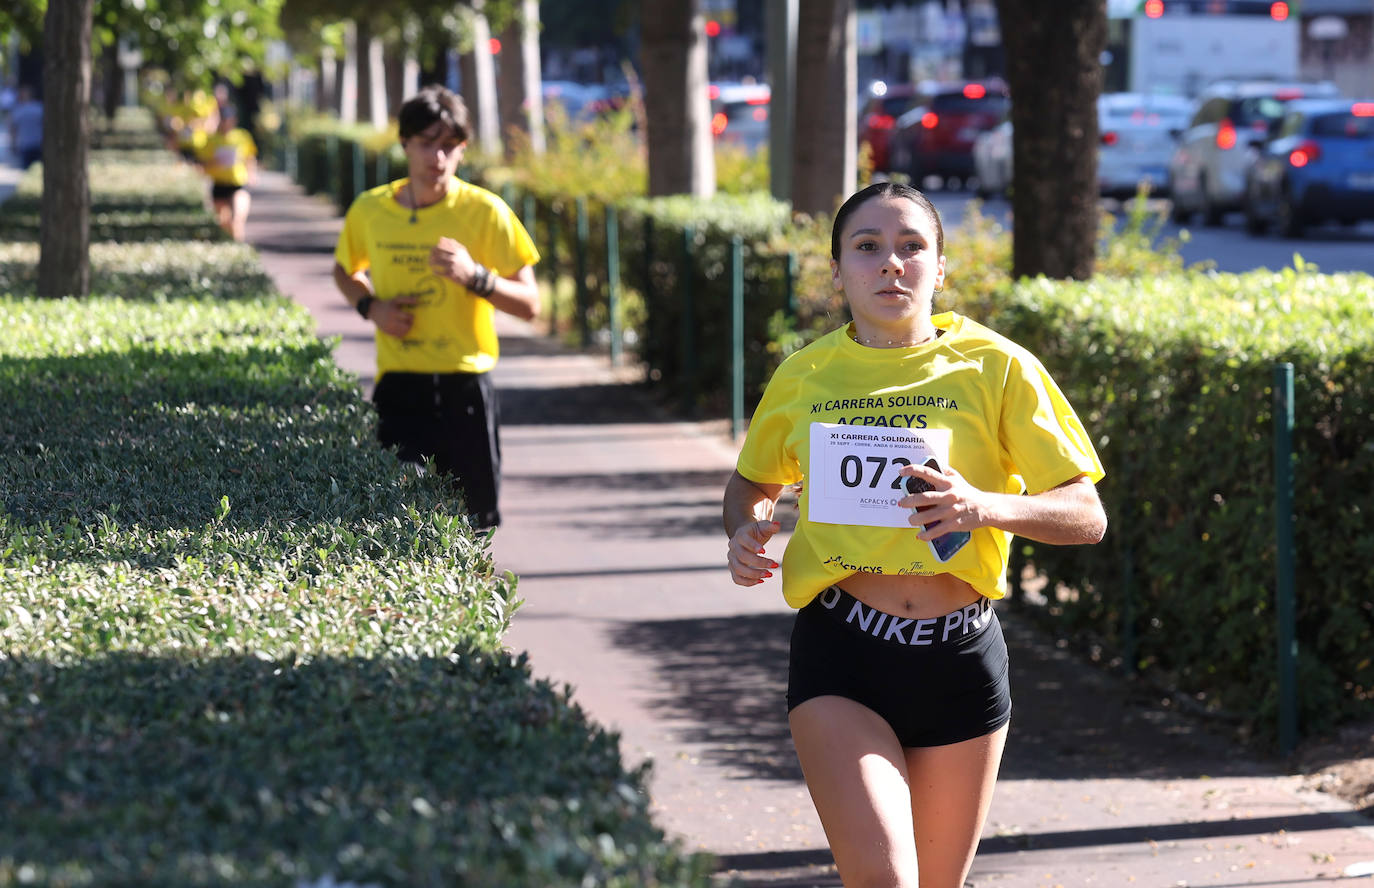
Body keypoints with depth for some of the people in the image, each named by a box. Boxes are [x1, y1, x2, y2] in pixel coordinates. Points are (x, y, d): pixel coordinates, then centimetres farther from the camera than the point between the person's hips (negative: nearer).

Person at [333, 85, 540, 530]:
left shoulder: (484, 211, -4)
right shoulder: (369, 210, 3)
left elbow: (529, 304, -3)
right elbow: (345, 270, 24)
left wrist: (475, 276, -20)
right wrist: (371, 306, 2)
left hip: (465, 386, -1)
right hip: (399, 387, 1)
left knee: (473, 523, 5)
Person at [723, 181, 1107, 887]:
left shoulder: (996, 368, -2)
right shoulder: (805, 376, 4)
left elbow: (1088, 515, -2)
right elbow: (752, 482, 22)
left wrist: (986, 506, -21)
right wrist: (745, 531, -1)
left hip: (961, 661, 1)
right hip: (839, 652, -1)